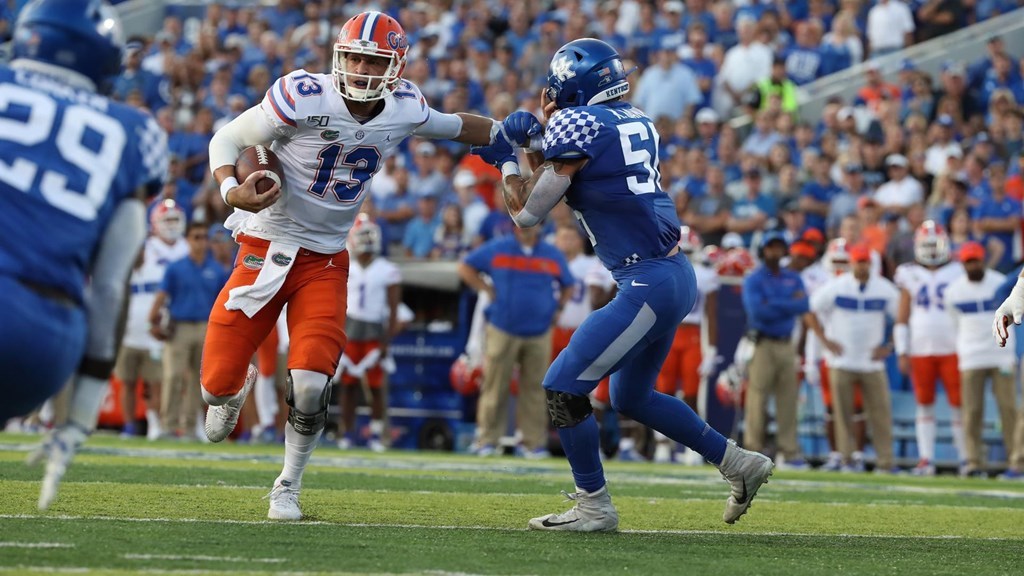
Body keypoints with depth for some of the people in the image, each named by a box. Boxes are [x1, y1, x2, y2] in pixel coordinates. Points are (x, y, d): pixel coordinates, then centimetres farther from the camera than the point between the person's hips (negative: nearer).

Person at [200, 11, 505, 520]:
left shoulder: (403, 110, -5)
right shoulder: (305, 98, -19)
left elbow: (455, 126, 18)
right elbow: (227, 138, -11)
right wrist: (231, 190, -28)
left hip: (326, 260, 2)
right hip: (267, 247, -2)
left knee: (311, 383, -14)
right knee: (218, 382, -4)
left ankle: (288, 486, 11)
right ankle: (237, 385, 37)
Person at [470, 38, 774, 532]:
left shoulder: (576, 126, -10)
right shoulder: (637, 123, 15)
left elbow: (527, 213, -4)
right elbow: (577, 186, 26)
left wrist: (506, 161, 11)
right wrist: (539, 139, 19)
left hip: (647, 284, -9)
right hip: (676, 275, 9)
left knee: (562, 389, -4)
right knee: (632, 398, 24)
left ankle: (594, 507, 3)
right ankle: (738, 463, 28)